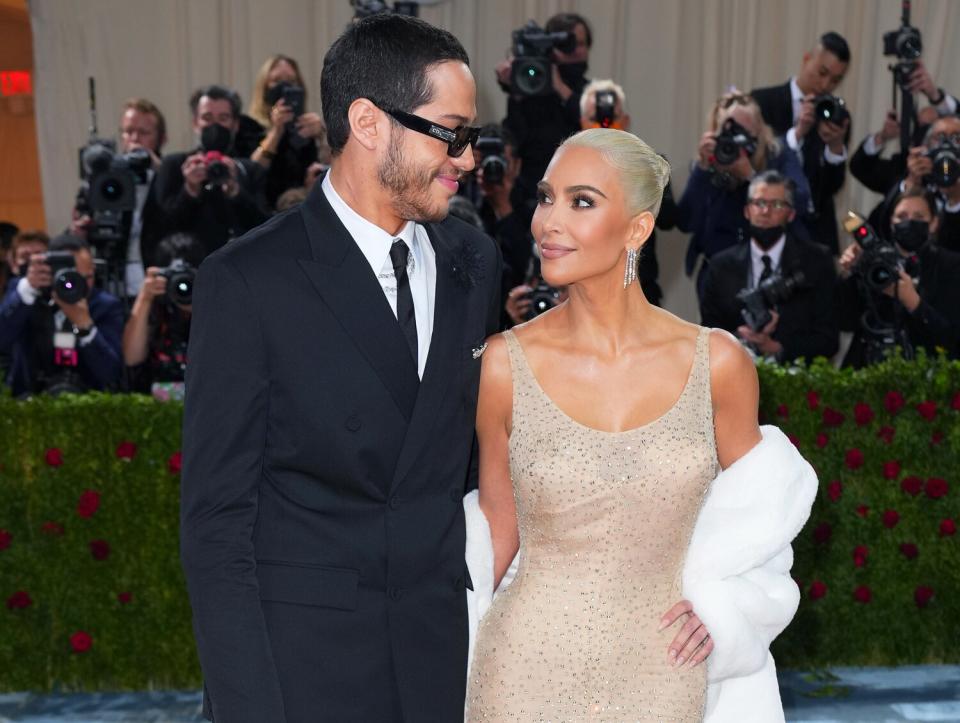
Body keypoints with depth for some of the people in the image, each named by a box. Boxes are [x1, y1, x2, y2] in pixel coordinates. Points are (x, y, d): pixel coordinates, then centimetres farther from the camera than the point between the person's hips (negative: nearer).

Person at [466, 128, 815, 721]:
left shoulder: (718, 362, -7)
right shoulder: (505, 365, -9)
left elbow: (753, 506, 9)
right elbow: (499, 529, 3)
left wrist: (727, 603, -6)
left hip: (663, 675, 1)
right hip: (528, 672, -1)